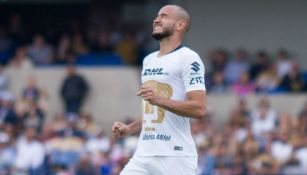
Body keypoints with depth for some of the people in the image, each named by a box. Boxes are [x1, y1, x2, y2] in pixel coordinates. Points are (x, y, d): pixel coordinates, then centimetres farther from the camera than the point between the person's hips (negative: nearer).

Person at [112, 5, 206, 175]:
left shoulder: (188, 59, -7)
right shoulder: (149, 60, 20)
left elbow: (199, 109, -17)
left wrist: (159, 99, -26)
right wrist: (129, 128, 15)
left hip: (175, 156, -8)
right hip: (144, 153, 8)